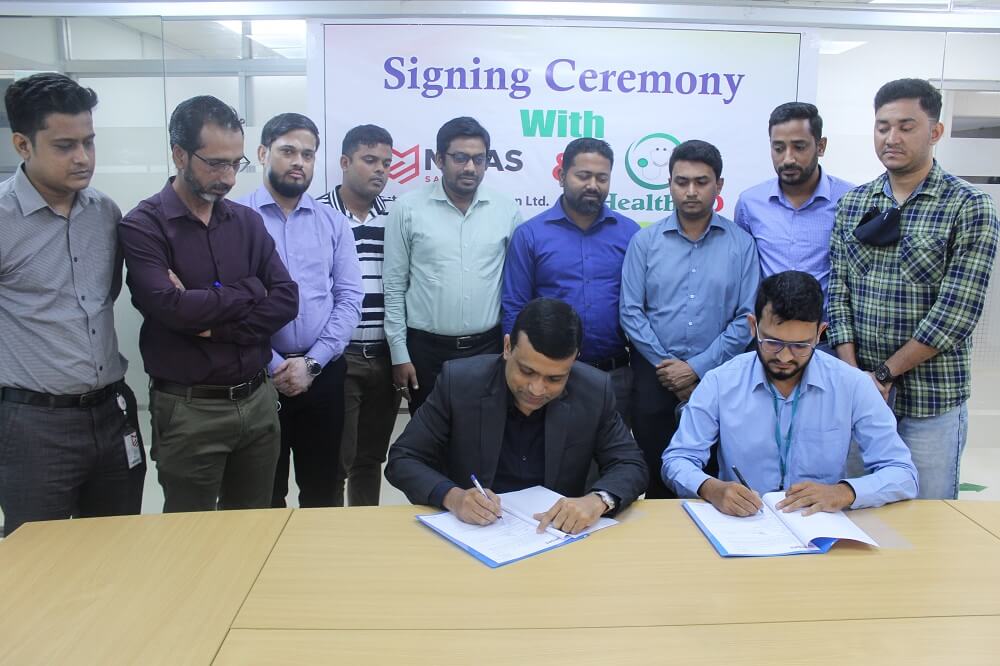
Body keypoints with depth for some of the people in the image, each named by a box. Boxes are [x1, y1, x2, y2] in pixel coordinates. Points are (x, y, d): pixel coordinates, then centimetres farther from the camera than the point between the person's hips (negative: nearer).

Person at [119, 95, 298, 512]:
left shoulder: (248, 221, 7)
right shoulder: (143, 226, -7)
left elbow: (286, 301, -2)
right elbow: (170, 306, -21)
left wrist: (215, 325, -14)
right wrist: (249, 291, -8)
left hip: (259, 400, 4)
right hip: (189, 410, -4)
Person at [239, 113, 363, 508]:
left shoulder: (333, 223, 8)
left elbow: (349, 298, 1)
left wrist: (311, 363, -9)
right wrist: (273, 366, -11)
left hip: (323, 373, 3)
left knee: (322, 489, 14)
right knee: (264, 493, 11)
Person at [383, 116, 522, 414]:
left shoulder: (506, 209, 1)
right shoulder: (408, 208, -4)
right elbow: (394, 286, -1)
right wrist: (399, 354, -3)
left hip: (488, 347, 1)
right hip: (426, 349, -1)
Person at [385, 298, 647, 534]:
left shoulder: (595, 390, -8)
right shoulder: (458, 381, -12)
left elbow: (630, 466, -2)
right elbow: (402, 460, -7)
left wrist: (598, 500, -23)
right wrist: (452, 496, -25)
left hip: (556, 531, 1)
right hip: (472, 530, 0)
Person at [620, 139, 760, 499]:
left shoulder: (741, 244, 1)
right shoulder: (645, 241, 3)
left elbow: (746, 318, -4)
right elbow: (631, 312, -2)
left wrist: (698, 368, -10)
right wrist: (666, 364, -8)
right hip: (654, 374, 0)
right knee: (655, 475, 8)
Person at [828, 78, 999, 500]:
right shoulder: (852, 204, 6)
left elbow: (956, 311, -13)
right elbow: (838, 292, 1)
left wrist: (884, 374, -13)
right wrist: (854, 375, -9)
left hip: (932, 398, -3)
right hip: (859, 391, 3)